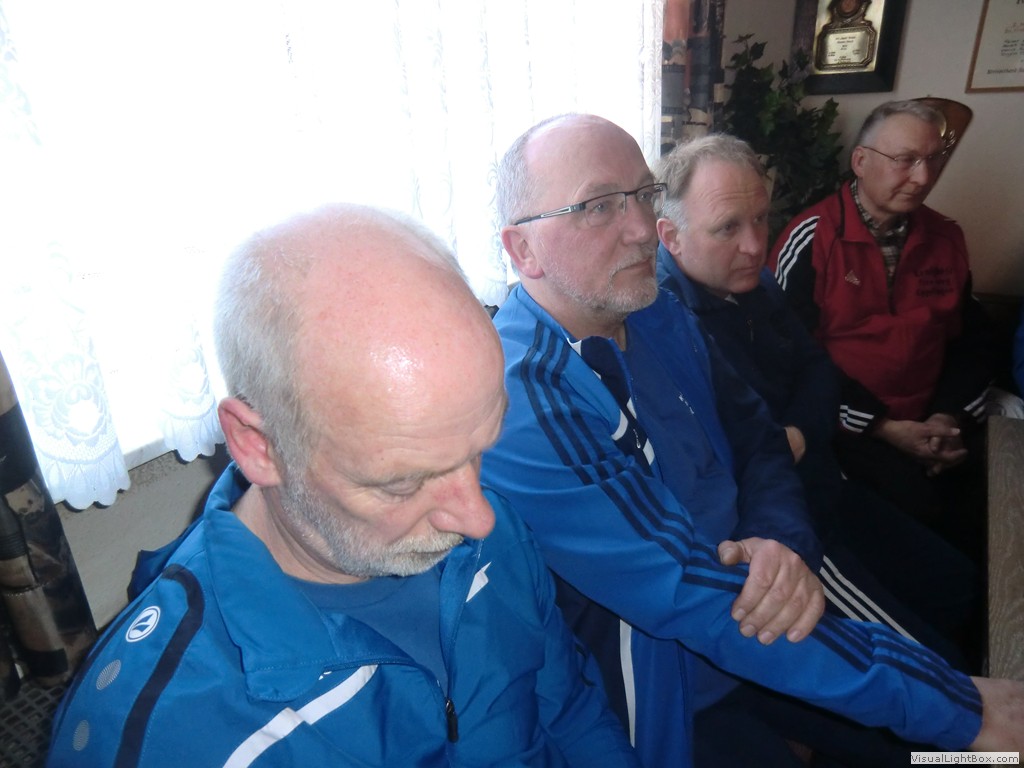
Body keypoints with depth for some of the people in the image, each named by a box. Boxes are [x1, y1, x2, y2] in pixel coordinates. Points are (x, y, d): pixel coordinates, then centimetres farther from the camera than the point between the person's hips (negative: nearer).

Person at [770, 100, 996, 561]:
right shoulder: (812, 239, -9)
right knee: (916, 497, -26)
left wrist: (951, 416, -3)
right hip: (847, 423, -5)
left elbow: (971, 338, 14)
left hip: (930, 422, 6)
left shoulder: (946, 239, 9)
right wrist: (885, 427, -12)